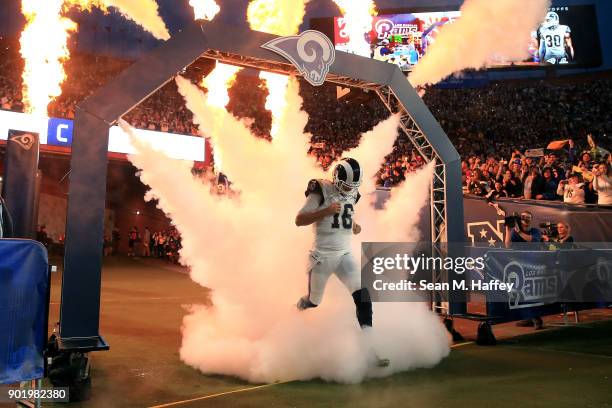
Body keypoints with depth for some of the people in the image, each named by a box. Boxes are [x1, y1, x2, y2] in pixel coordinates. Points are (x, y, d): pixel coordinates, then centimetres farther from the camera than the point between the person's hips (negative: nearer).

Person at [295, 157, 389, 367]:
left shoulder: (352, 194, 7)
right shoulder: (321, 191, -12)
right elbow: (299, 220, -15)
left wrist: (353, 224, 5)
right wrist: (326, 211, -26)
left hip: (345, 254, 4)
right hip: (323, 255, -4)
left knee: (363, 294, -13)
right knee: (313, 301, 12)